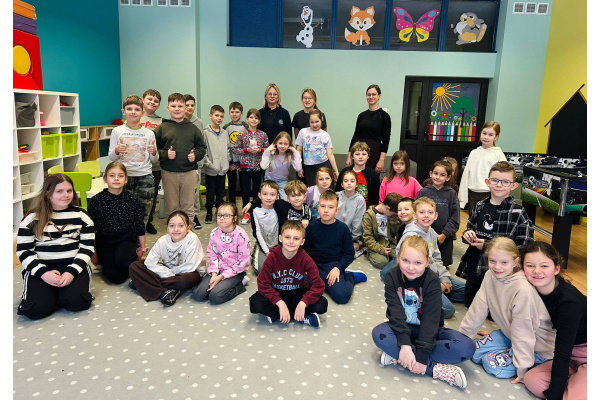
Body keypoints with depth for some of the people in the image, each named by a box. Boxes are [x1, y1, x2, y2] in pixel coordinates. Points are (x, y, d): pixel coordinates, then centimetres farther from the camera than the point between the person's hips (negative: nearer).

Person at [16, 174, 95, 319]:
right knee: (36, 309, -23)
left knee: (76, 301, -25)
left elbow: (87, 247, 1)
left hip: (74, 266, 1)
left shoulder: (81, 215, 5)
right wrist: (43, 273, -14)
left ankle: (60, 293, 10)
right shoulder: (32, 218, 3)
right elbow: (23, 251, 1)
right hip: (40, 268, 0)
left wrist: (72, 272, -14)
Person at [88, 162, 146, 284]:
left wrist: (142, 249, 7)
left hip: (126, 239, 0)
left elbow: (140, 228, 7)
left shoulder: (132, 200, 1)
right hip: (104, 241, 0)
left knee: (122, 257, -35)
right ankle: (106, 261, 17)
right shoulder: (96, 201, -2)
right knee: (116, 278, -16)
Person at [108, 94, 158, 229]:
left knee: (144, 211, 3)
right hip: (124, 176, -1)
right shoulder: (117, 131, 4)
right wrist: (116, 150, -15)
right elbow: (111, 158, 6)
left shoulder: (149, 133, 5)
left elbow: (154, 160, 11)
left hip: (145, 176, 1)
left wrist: (154, 152, -11)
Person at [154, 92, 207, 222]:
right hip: (169, 173, -1)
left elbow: (202, 147, 11)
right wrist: (165, 154, -14)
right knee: (171, 206, 8)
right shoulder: (162, 128, 3)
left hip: (189, 172, 1)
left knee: (188, 206, 8)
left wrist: (195, 155, -7)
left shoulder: (192, 128, 7)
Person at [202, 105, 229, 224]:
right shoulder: (205, 133, -5)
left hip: (223, 169, 4)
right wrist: (208, 163, -15)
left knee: (221, 194, 12)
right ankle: (209, 213, 19)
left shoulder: (225, 133, 10)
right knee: (210, 194, 5)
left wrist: (227, 163, 4)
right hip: (211, 170, -4)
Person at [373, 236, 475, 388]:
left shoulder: (432, 281, -18)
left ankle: (396, 355, -26)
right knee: (379, 333, -32)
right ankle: (436, 369, -27)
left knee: (467, 347, -26)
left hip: (428, 331, 0)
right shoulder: (392, 277, -14)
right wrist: (404, 344, -35)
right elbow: (395, 311, -22)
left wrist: (421, 355, -31)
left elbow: (430, 318, -24)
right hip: (403, 329, 0)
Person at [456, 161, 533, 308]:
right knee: (470, 305, 20)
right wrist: (467, 234, -8)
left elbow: (525, 248, -17)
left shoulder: (518, 213, -13)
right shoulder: (480, 207, 2)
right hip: (473, 270, 5)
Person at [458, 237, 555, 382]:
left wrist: (522, 369, -19)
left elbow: (522, 330, -27)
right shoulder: (490, 276, -11)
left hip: (537, 344, -7)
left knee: (492, 363, -18)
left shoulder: (522, 289, -32)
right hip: (510, 333, 7)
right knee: (476, 351, -2)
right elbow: (478, 308, -4)